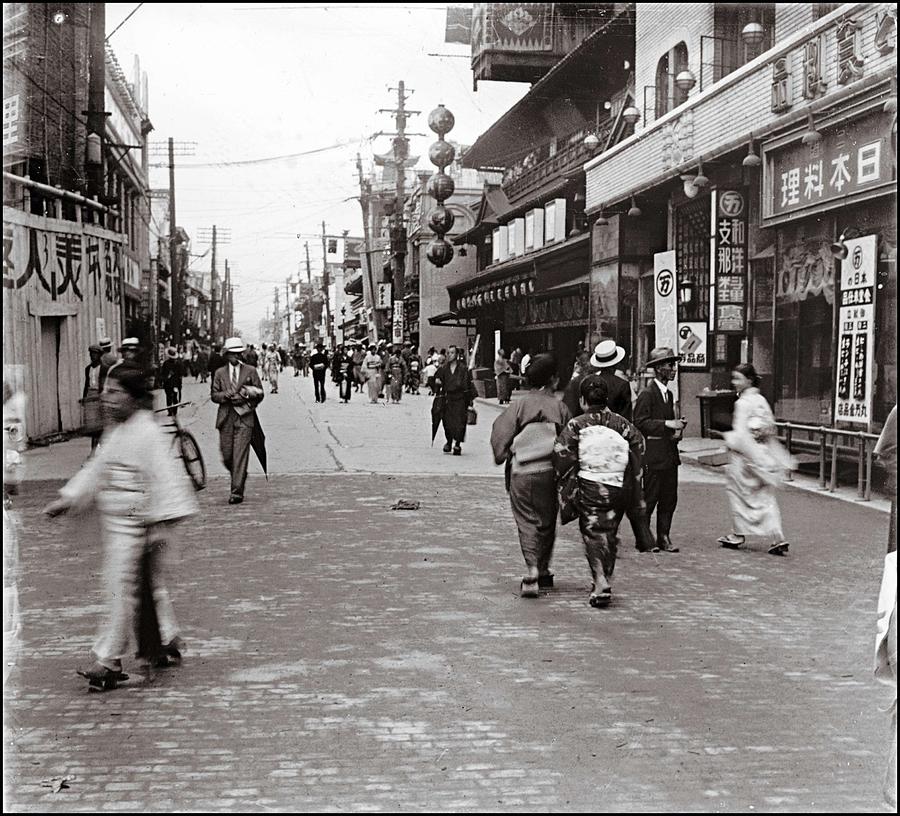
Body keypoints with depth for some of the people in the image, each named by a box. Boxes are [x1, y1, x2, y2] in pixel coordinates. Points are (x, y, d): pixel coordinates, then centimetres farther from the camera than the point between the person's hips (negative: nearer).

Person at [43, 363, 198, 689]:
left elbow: (164, 477, -19)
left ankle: (109, 660, -1)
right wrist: (68, 499, 16)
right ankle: (167, 639, 32)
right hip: (114, 521, 9)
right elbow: (96, 467, 20)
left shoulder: (148, 432, -17)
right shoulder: (115, 431, 12)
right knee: (151, 584, 18)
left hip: (134, 523, -9)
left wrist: (161, 524, -21)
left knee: (121, 588, -6)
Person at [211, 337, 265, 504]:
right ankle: (239, 476, 33)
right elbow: (214, 395, 10)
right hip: (226, 418, 3)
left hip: (245, 417, -2)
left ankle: (237, 492, -11)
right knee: (227, 455, 3)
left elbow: (259, 394, 7)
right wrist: (226, 395, -10)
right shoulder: (220, 373, 11)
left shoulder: (250, 371, 7)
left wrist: (245, 397, -10)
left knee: (240, 454, -11)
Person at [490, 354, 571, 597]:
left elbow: (500, 431, -6)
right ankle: (543, 571, 23)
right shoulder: (559, 408, -1)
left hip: (520, 474, -1)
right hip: (548, 473, 1)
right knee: (546, 522, 15)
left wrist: (503, 457, 8)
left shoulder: (520, 405, -2)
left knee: (526, 522, 3)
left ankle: (532, 568, -14)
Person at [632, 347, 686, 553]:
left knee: (669, 499, 8)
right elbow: (640, 423, -17)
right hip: (653, 456, -8)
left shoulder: (669, 394, 18)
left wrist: (677, 428, 8)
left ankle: (663, 537, 15)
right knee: (650, 498, -3)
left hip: (670, 455, 8)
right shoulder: (647, 394, -10)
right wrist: (667, 424, -20)